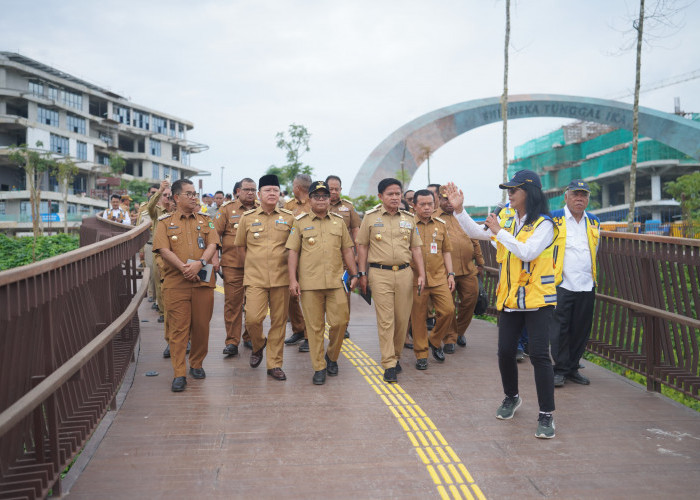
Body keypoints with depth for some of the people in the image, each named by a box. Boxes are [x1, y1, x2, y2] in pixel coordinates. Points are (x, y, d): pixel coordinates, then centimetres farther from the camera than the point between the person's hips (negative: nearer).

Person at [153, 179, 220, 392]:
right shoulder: (165, 222, 9)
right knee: (178, 327, -3)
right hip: (176, 283, -2)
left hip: (203, 281, 2)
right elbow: (163, 249, -4)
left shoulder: (205, 220, 15)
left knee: (201, 325, 6)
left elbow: (212, 245, 2)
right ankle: (179, 373, 2)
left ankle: (197, 364, 25)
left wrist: (199, 263, -15)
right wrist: (183, 268, -16)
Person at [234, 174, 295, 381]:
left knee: (279, 321, 4)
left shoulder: (289, 218, 6)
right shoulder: (247, 217, 6)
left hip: (281, 278, 1)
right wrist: (252, 267, 12)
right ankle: (258, 346, 21)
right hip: (255, 278, 0)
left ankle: (274, 364, 17)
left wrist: (291, 272, 8)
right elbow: (241, 246, 16)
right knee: (252, 318, -12)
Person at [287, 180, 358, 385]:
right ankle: (319, 368, 14)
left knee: (340, 321, -1)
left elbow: (347, 250, 15)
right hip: (309, 283, -2)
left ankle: (332, 357, 24)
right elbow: (293, 252, 2)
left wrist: (354, 274, 10)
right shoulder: (300, 222, 5)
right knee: (315, 326, 3)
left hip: (336, 281, 2)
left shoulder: (339, 221, 13)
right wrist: (292, 279, -5)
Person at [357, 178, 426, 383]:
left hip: (404, 273, 3)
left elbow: (416, 248, 14)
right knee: (385, 320, -4)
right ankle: (389, 365, 0)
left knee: (402, 318, 7)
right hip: (380, 274, -3)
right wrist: (362, 274, 2)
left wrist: (421, 274, 6)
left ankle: (396, 356, 25)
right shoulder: (370, 217, 3)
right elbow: (362, 246, 6)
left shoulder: (408, 219, 11)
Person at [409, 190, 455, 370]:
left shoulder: (441, 224, 12)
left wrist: (450, 274, 9)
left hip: (439, 277, 3)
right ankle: (421, 354, 16)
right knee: (418, 317, 2)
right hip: (416, 279, -3)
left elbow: (446, 250, 17)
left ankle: (435, 341, 20)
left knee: (448, 310, -6)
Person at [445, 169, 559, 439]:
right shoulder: (507, 220, 9)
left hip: (537, 299, -6)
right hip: (509, 298, 6)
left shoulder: (543, 224, -10)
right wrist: (459, 209, 0)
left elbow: (528, 252, -23)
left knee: (539, 354, -7)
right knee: (505, 351, 9)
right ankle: (511, 397, 34)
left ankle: (546, 414, 5)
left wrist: (500, 232, -19)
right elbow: (476, 233, 11)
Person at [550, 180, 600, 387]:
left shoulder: (594, 222, 13)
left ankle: (573, 368, 20)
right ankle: (560, 370, 6)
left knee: (581, 330, 8)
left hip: (586, 285, 5)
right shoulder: (554, 219, -3)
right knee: (560, 329, -3)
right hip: (561, 285, -5)